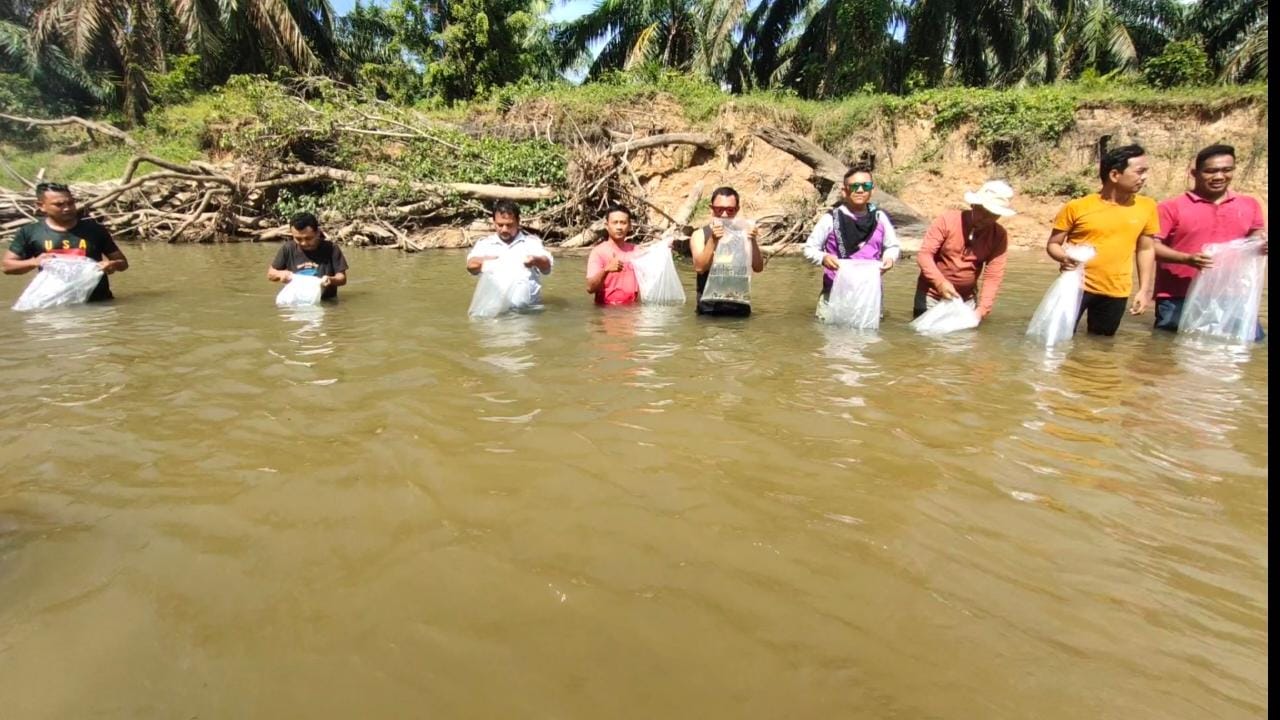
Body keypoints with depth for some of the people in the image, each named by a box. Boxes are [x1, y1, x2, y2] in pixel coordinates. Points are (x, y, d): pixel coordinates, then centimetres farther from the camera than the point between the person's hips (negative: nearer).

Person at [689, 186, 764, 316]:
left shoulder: (744, 233, 2)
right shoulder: (700, 235, -1)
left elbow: (758, 268, -6)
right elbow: (699, 267, -16)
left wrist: (753, 241, -22)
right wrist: (713, 241, -28)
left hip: (739, 308, 1)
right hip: (709, 308, -1)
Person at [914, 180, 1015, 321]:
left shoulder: (999, 237, -9)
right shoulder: (948, 220, -16)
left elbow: (993, 277, -12)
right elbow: (924, 254, -19)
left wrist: (982, 309, -24)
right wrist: (940, 282, -34)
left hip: (967, 299, 2)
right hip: (931, 294, -2)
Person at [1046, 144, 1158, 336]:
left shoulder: (1147, 207, 3)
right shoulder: (1077, 207, -7)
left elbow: (1146, 249, 11)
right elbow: (1052, 244, -1)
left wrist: (1145, 290, 6)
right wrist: (1065, 258, -23)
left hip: (1116, 292, 3)